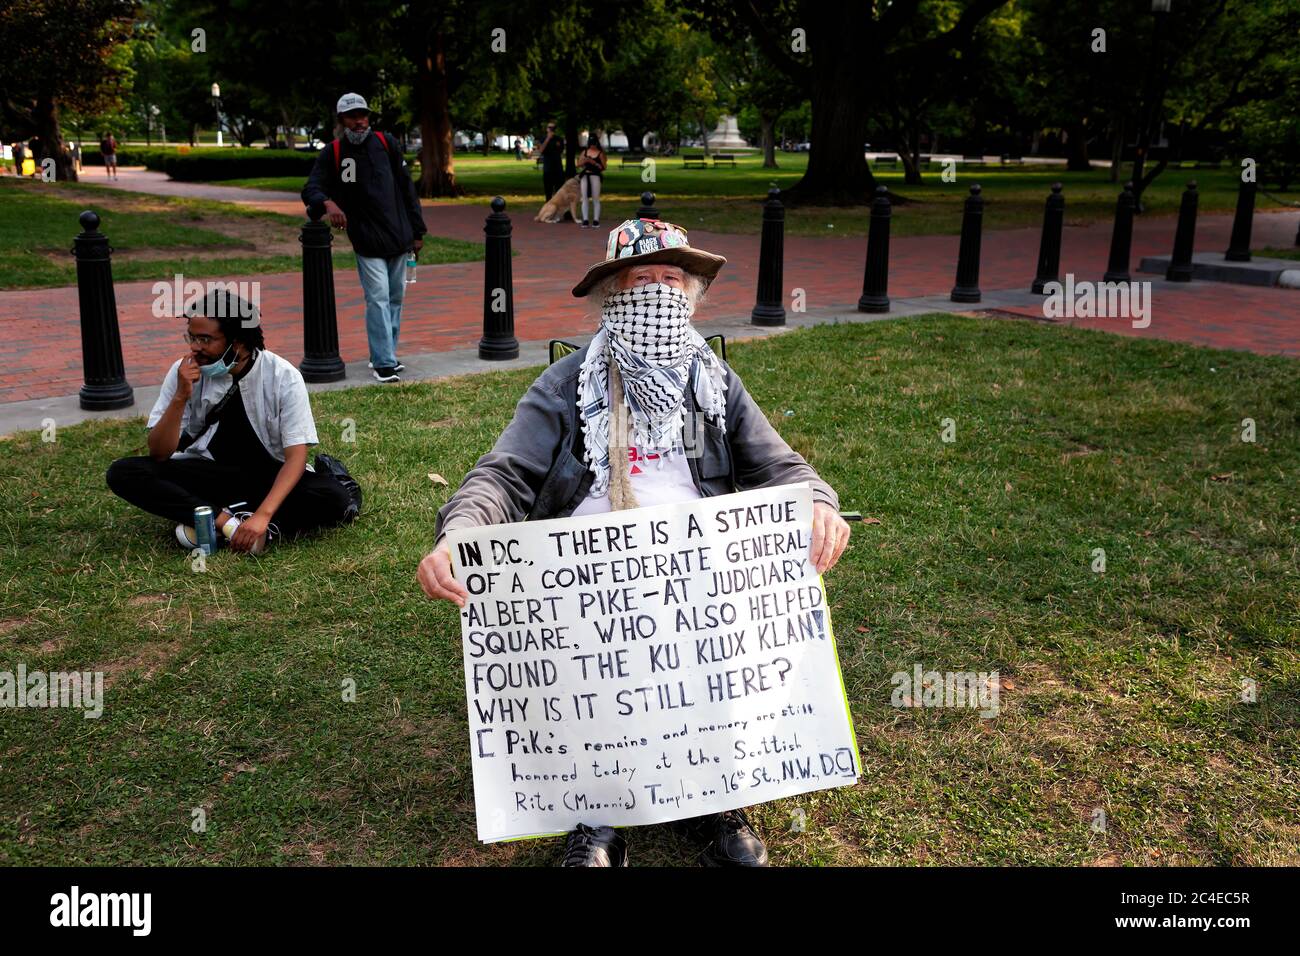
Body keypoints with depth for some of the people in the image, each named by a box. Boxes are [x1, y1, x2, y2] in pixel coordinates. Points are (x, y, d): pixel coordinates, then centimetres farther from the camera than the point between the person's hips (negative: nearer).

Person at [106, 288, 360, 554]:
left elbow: (296, 456, -20)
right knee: (123, 473, -22)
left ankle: (208, 524, -26)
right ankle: (229, 521, -30)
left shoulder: (283, 376, -14)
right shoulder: (184, 372, -9)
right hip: (206, 475, 2)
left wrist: (262, 515, -35)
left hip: (270, 476, -2)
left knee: (332, 498, -31)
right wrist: (180, 397, -24)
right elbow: (159, 454, -8)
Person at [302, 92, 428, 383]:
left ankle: (385, 354, 23)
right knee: (378, 299, -10)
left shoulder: (385, 143, 5)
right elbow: (311, 190, -6)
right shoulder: (332, 153, -1)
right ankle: (383, 363, -7)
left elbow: (406, 187, 9)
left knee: (396, 298, 10)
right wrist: (328, 203, -30)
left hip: (399, 237, 4)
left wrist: (417, 230, 8)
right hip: (367, 242, -4)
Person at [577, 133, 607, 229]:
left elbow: (603, 167, -3)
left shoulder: (600, 153, 1)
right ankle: (585, 220, 0)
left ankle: (596, 220, -2)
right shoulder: (585, 151, 13)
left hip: (595, 175, -4)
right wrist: (584, 161, -7)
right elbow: (579, 164, 13)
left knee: (596, 198, -3)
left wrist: (594, 163, -15)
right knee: (584, 197, 0)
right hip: (585, 175, 4)